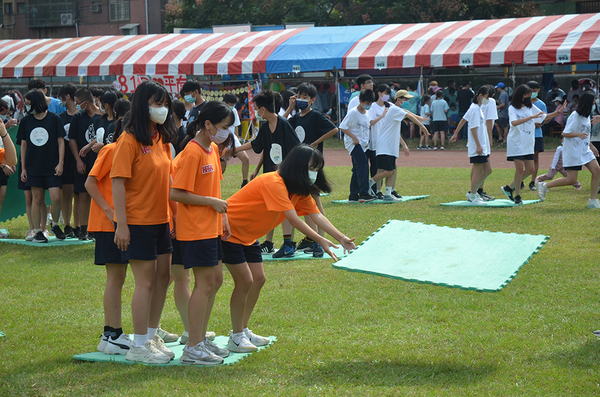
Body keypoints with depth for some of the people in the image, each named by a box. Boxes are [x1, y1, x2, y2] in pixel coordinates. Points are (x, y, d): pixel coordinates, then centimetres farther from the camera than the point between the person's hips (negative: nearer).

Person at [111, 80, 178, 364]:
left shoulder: (162, 138, 9)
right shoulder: (130, 140, -14)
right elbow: (118, 183, -16)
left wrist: (176, 212, 12)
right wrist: (122, 225, -19)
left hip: (161, 220, 8)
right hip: (137, 221, -8)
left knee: (163, 276, 12)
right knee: (146, 281, -4)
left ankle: (152, 336, 26)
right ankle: (139, 346, 6)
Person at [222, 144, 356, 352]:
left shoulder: (300, 190, 2)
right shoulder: (274, 183, -29)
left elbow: (317, 216, -6)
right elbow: (293, 219, -34)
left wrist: (341, 238, -19)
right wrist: (321, 241, -38)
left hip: (247, 235, 10)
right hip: (229, 231, -10)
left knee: (258, 279, 8)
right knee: (245, 280, -12)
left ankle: (243, 331, 20)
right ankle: (236, 337, -2)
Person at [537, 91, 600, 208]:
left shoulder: (587, 115, 11)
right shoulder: (575, 116, -16)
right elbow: (565, 133, -17)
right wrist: (578, 134, -32)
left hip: (584, 150, 8)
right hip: (573, 151, -8)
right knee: (571, 180, -8)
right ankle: (544, 186, 8)